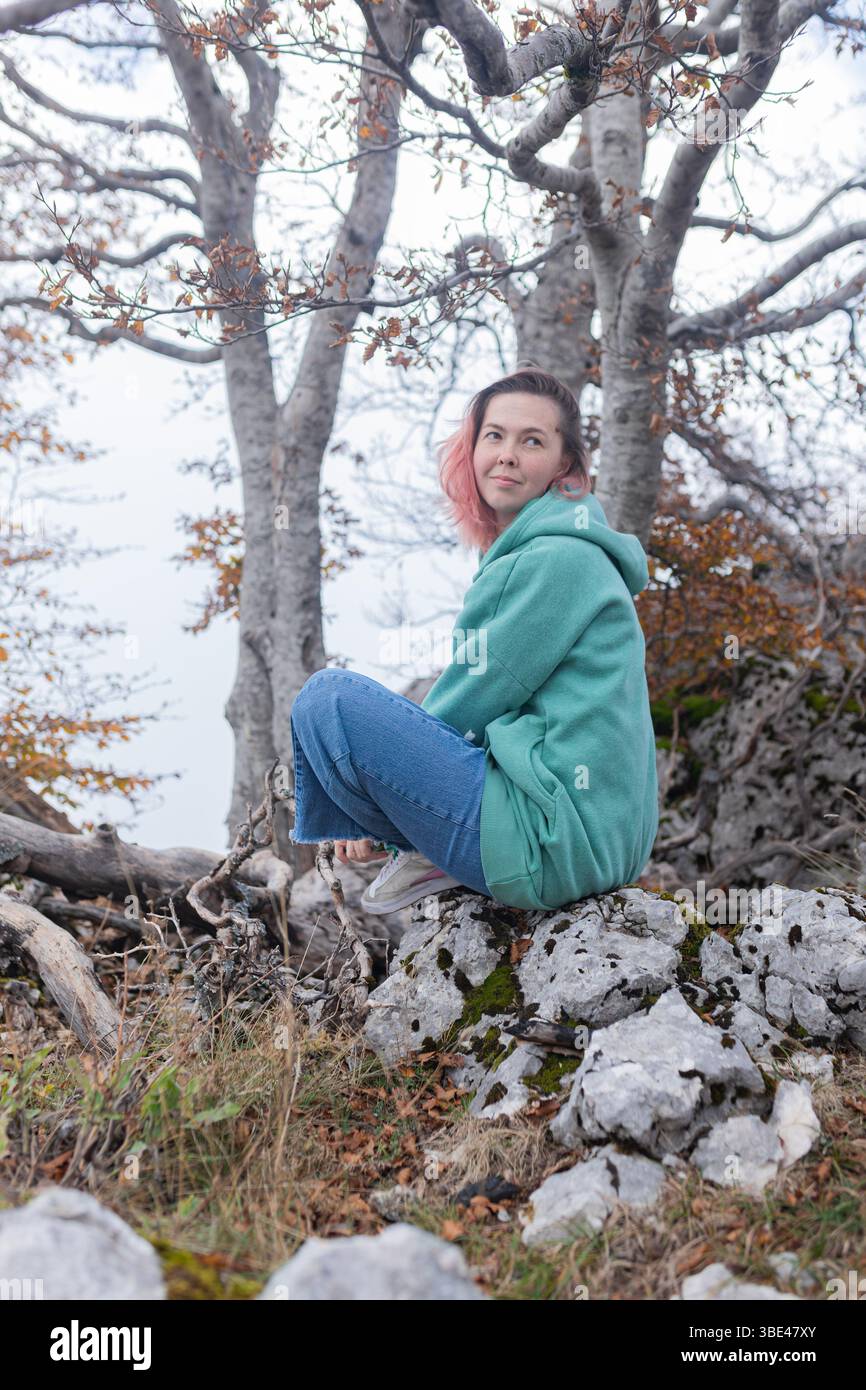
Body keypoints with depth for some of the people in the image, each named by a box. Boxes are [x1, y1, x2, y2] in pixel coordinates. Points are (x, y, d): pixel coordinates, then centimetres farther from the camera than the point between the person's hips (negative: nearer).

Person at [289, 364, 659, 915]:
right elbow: (478, 713, 20)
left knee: (329, 698, -14)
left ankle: (431, 856, -2)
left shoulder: (558, 560, -14)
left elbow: (472, 703, -11)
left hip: (558, 840, -11)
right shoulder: (518, 555, 17)